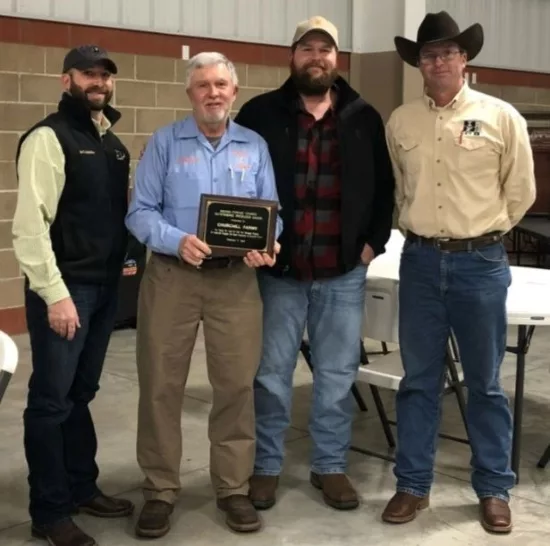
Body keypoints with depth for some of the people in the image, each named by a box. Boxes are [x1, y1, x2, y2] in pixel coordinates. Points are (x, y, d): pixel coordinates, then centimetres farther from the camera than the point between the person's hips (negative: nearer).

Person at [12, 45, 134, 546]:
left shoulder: (113, 143, 15)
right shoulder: (48, 138, -9)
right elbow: (30, 225, -17)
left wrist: (122, 265, 7)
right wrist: (55, 293, -21)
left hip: (106, 285, 7)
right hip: (65, 287, -7)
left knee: (81, 394, 16)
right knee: (52, 400, 1)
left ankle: (82, 488, 28)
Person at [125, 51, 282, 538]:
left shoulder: (255, 147, 10)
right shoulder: (164, 143, 5)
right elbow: (140, 211, -3)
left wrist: (265, 245, -15)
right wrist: (177, 240, -21)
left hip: (236, 279, 1)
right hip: (171, 275, -1)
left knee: (236, 384, 5)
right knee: (161, 385, 3)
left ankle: (234, 488, 19)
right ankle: (160, 490, 16)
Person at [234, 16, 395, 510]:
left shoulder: (364, 118, 5)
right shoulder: (261, 113, -1)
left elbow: (385, 186, 11)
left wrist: (373, 242, 2)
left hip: (343, 272, 2)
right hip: (279, 268, -1)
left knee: (338, 373, 10)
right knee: (272, 372, 7)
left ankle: (331, 465, 24)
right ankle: (266, 465, 22)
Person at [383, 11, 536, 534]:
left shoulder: (501, 117, -3)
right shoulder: (400, 122, 4)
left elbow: (520, 191, 4)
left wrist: (481, 233, 8)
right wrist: (419, 227, 11)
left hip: (480, 262, -2)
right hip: (419, 260, 2)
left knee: (485, 382, 8)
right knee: (418, 379, 9)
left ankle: (494, 489, 21)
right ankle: (413, 484, 20)